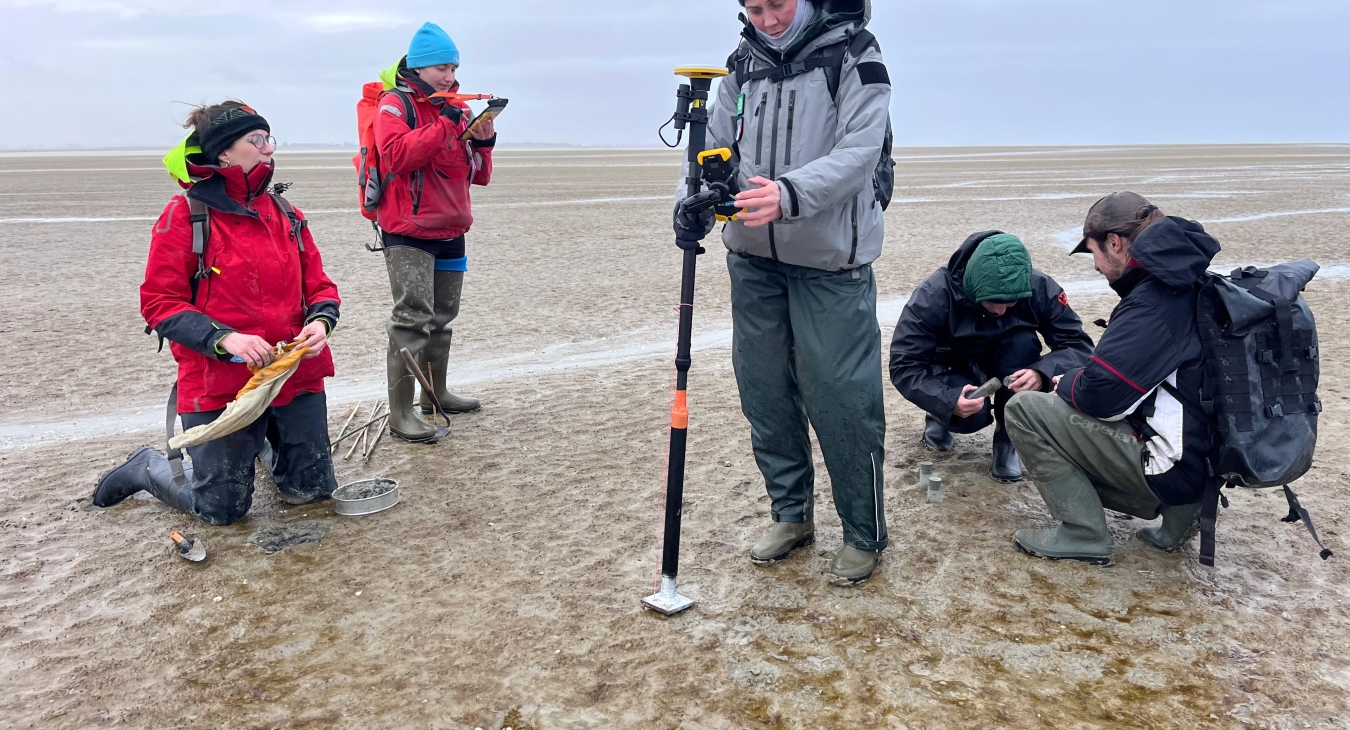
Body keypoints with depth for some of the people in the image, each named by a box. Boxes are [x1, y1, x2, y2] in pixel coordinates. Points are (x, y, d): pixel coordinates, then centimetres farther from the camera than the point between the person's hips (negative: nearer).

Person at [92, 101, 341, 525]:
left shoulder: (285, 215, 8)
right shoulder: (186, 215, -8)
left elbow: (318, 286, 9)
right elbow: (159, 302, -10)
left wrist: (321, 322, -13)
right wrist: (225, 338, -24)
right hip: (219, 385, -5)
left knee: (312, 491, 12)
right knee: (222, 510, 5)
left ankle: (265, 442, 43)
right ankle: (147, 467, 34)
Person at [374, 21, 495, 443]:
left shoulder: (457, 109, 14)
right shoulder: (394, 105, -5)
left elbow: (478, 175, 16)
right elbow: (396, 156, -24)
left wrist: (483, 143, -3)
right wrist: (444, 125, -24)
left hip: (451, 233, 7)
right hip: (408, 233, -7)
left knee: (442, 317, 15)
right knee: (413, 318, -13)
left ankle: (435, 393, 30)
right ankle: (400, 414, -11)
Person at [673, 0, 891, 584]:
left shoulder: (855, 58, -7)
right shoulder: (744, 64, 9)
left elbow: (857, 154, -19)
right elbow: (717, 147, 8)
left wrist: (790, 194, -36)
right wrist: (695, 203, -13)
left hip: (830, 262, -5)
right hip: (753, 258, 6)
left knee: (840, 396, -5)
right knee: (763, 387, 10)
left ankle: (865, 534, 14)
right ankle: (791, 515, 28)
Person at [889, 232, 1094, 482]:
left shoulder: (1038, 288, -25)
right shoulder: (935, 294, -31)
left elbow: (1079, 345, -22)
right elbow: (904, 366, -29)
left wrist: (1042, 372, -44)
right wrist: (949, 400, -46)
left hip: (1000, 366, 3)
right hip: (951, 369, -3)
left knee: (1023, 342, -31)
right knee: (972, 415, -33)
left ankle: (1007, 438, -12)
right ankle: (940, 416, 5)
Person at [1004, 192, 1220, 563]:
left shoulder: (1155, 298, -22)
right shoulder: (1190, 282, 8)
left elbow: (1100, 392, -24)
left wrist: (1068, 383, -3)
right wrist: (1077, 379, 8)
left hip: (1177, 464, -10)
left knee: (1025, 409, -11)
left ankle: (1084, 536, -4)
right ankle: (1175, 508, 14)